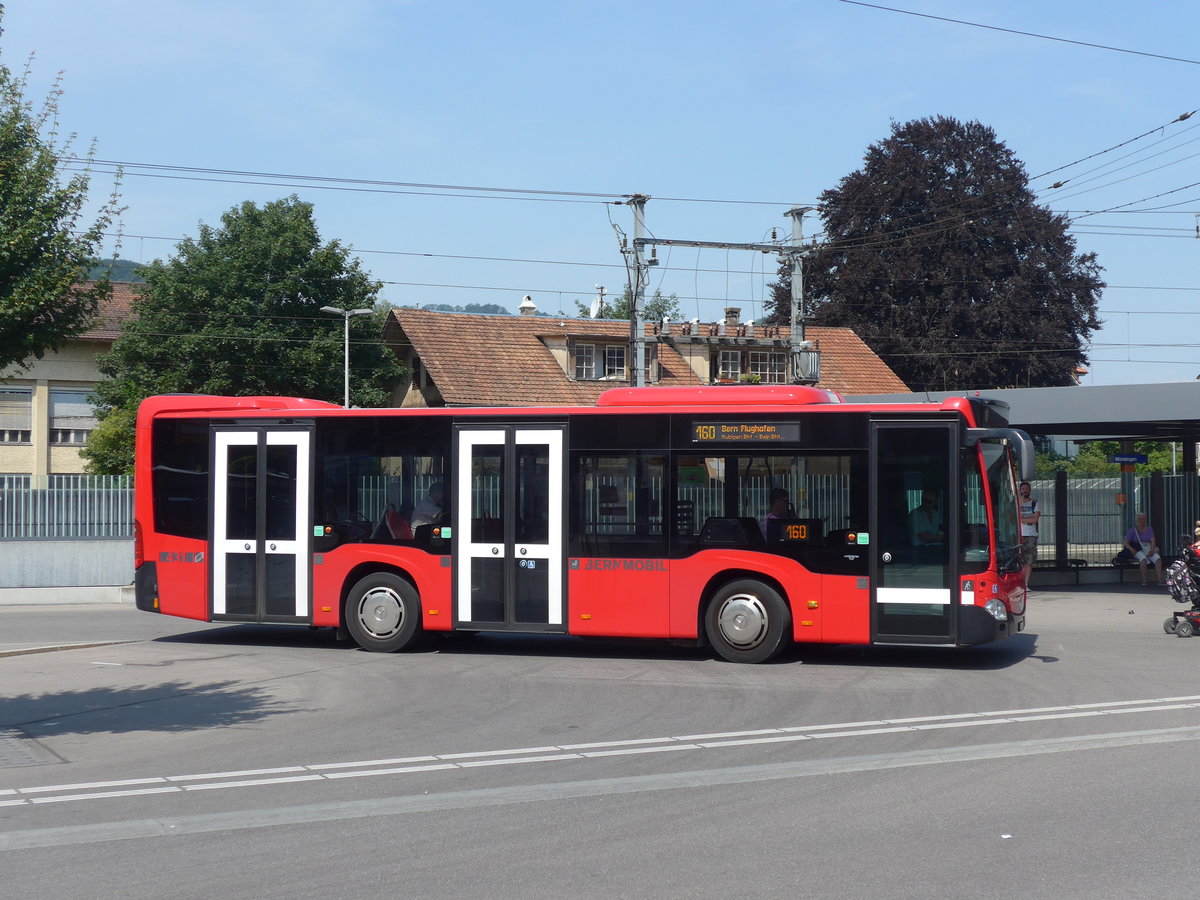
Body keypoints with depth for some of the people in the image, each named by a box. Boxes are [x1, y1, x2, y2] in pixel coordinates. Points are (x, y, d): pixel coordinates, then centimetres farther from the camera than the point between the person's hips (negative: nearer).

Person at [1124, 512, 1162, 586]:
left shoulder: (1149, 529, 19)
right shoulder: (1132, 531, 12)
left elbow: (1153, 541, 5)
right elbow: (1126, 543, 3)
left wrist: (1152, 549, -16)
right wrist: (1131, 549, -19)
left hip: (1149, 550, 3)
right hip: (1138, 550, -3)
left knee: (1158, 558, -30)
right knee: (1143, 559, -38)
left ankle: (1160, 580, -37)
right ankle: (1144, 581, -40)